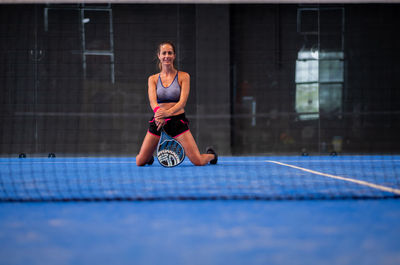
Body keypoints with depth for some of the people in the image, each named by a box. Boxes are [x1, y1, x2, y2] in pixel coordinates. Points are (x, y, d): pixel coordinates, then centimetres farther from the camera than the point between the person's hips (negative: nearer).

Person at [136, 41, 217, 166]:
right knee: (140, 162, -4)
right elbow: (152, 100, -9)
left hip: (177, 121, -2)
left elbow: (182, 101, -10)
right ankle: (149, 157, 33)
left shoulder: (183, 76, 1)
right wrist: (159, 114, -32)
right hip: (157, 122, 2)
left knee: (199, 162, -11)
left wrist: (168, 112, -31)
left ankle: (211, 155, 26)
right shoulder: (153, 79, 7)